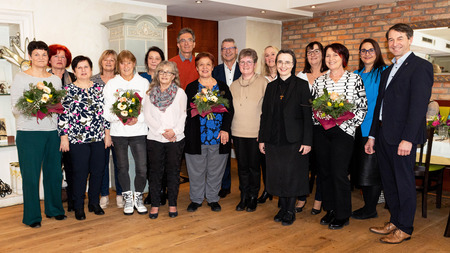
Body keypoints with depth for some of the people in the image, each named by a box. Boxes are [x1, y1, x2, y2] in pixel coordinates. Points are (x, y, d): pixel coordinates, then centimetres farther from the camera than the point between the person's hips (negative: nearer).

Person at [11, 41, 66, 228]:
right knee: (31, 175, 1)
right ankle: (32, 216, 14)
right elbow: (15, 107, -5)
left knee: (54, 172, 10)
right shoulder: (20, 77, 0)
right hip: (28, 132, -4)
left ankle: (54, 209, 26)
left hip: (52, 131, 4)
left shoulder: (55, 79, 13)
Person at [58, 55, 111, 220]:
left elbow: (105, 112, 12)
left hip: (98, 138, 4)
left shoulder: (99, 88, 9)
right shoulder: (67, 90, 0)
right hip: (77, 139, -3)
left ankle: (94, 203, 23)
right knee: (80, 173, 1)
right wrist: (64, 137, -7)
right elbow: (63, 115, -3)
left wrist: (107, 133, 8)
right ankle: (78, 207, 16)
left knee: (98, 170, 7)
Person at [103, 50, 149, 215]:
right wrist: (119, 117, -19)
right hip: (118, 132, 1)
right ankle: (127, 199, 27)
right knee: (122, 168, 9)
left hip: (139, 132, 0)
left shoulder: (143, 82, 7)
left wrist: (138, 118, -16)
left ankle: (138, 198, 19)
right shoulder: (111, 84, 6)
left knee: (142, 168, -4)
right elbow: (107, 111, 0)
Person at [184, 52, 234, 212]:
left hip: (219, 137, 1)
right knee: (196, 170, 8)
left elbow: (230, 109, 4)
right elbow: (186, 111, 1)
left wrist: (225, 129, -6)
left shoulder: (222, 87, 8)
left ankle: (213, 199, 27)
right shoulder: (191, 88, 6)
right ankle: (196, 199, 25)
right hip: (196, 137, -1)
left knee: (216, 170, 10)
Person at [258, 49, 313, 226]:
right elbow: (265, 114, 11)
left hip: (294, 139, -4)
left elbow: (307, 115, -6)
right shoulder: (271, 86, 10)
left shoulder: (301, 85, -3)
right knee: (277, 175, 10)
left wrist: (307, 141, -12)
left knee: (292, 175, 4)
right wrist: (262, 138, 7)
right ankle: (283, 208, 26)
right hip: (274, 139, 4)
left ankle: (290, 211, 19)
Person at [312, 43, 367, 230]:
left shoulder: (354, 79, 1)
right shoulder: (319, 81, 10)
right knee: (325, 172, 8)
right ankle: (330, 210, 23)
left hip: (343, 131, -4)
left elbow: (362, 107, -1)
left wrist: (345, 122, -12)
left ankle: (342, 215, 10)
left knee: (339, 174, -5)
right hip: (320, 132, 4)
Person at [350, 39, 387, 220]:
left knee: (371, 169, -1)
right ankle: (367, 205, 24)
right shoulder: (356, 74, 15)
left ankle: (371, 209, 13)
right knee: (360, 168, 11)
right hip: (358, 128, 7)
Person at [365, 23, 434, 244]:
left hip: (402, 137, -8)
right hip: (383, 135, 8)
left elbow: (419, 105, -16)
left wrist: (408, 139, -22)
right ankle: (394, 221, 28)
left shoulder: (420, 67, -7)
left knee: (404, 182, 3)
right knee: (389, 181, 14)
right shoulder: (388, 71, 19)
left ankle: (405, 228, 17)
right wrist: (372, 136, 16)